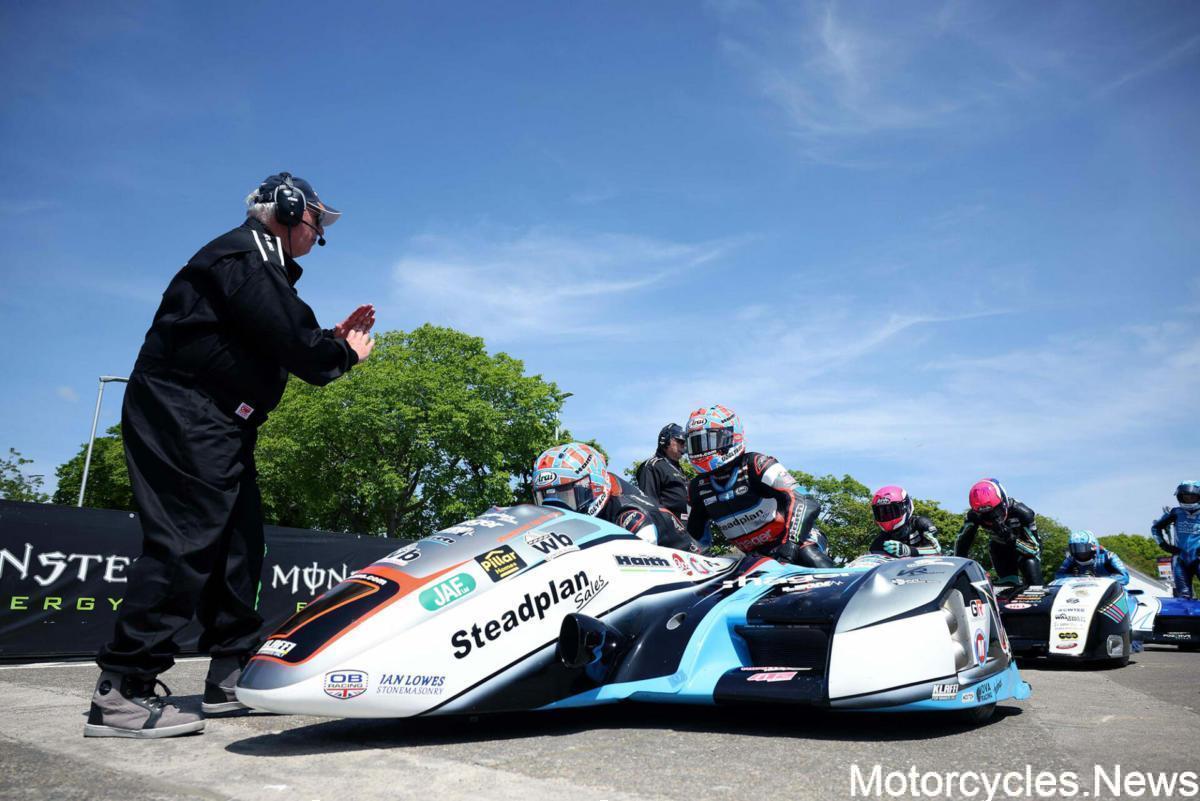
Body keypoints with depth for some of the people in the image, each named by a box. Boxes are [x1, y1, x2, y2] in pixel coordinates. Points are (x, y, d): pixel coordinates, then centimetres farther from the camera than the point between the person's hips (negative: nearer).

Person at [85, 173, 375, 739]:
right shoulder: (247, 253, -10)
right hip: (182, 416, -11)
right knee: (186, 542, -15)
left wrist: (334, 338, 15)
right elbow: (289, 342, -20)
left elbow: (278, 348, 22)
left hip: (216, 426, 11)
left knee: (238, 539, 9)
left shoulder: (264, 265, 23)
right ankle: (121, 692, -11)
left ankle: (232, 675, 16)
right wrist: (345, 354, -4)